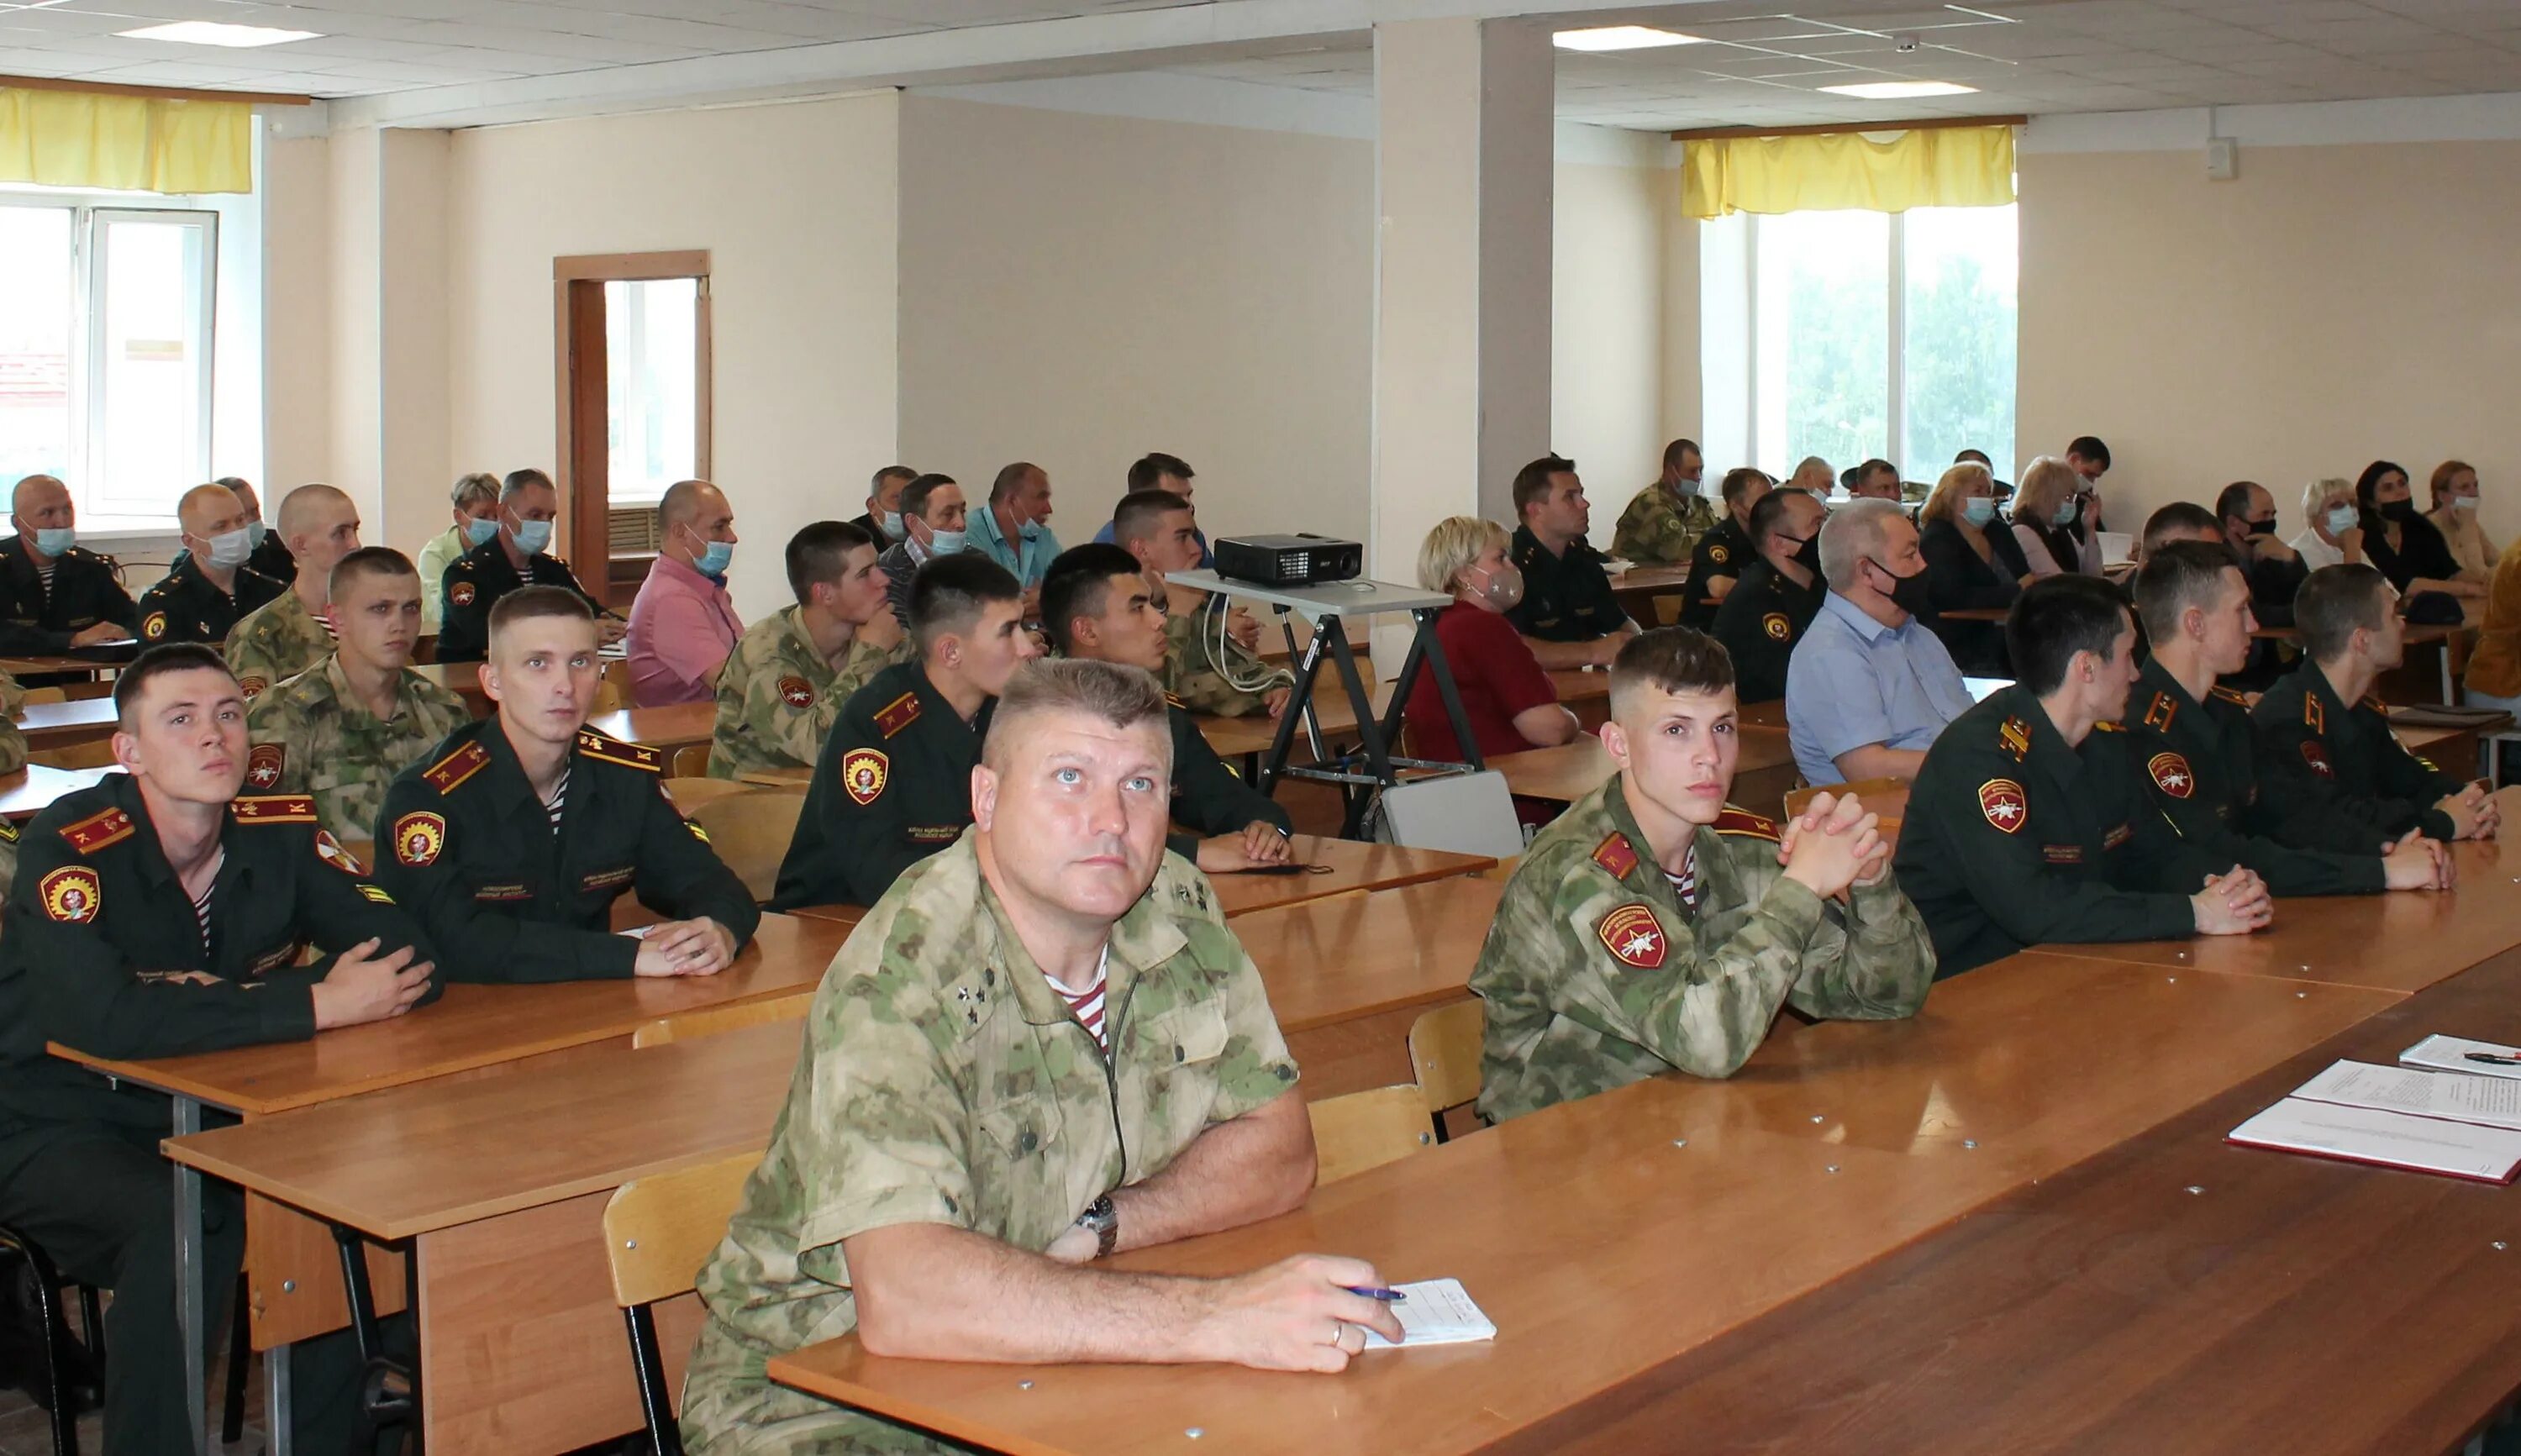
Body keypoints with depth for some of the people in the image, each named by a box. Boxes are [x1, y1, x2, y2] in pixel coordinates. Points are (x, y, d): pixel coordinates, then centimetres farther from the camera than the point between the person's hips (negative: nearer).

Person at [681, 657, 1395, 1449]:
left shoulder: (1178, 907, -5)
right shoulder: (901, 976, -25)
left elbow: (1279, 1151, 1)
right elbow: (904, 1300, -36)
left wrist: (1093, 1229, -16)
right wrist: (1215, 1318, -41)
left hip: (1056, 1356, 5)